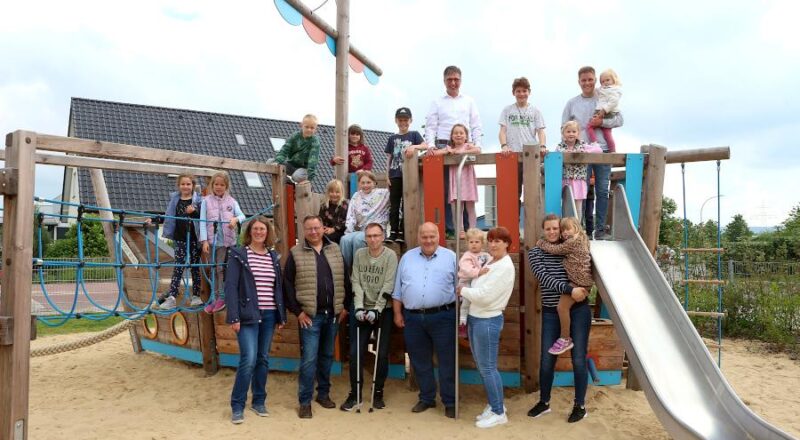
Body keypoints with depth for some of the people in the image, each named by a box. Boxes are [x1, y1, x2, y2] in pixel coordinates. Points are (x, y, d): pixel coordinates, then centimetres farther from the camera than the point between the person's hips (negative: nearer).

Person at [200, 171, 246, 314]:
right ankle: (215, 298, 16)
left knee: (222, 269, -2)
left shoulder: (231, 201, 5)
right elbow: (203, 221, -1)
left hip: (226, 241, -1)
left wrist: (236, 219, -26)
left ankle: (222, 297, 8)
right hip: (211, 240, 1)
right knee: (213, 270, 8)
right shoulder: (206, 200, 3)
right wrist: (204, 241, -9)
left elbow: (242, 216, -3)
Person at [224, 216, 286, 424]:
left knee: (263, 359, 11)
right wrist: (234, 317, -15)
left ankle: (259, 401, 24)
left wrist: (281, 315, 10)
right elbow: (231, 286, -8)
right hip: (248, 315, -5)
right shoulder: (238, 254, -2)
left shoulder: (274, 256, 12)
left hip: (269, 315, 5)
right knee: (249, 359, -11)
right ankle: (237, 406, 3)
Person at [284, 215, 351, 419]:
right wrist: (297, 311, -9)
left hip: (333, 314, 4)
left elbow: (344, 280, 10)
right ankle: (304, 401, 8)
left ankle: (323, 393, 28)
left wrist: (345, 306, 5)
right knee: (309, 359, -3)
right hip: (310, 315, -4)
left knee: (327, 356, 14)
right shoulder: (296, 253, -2)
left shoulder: (335, 250, 8)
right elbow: (288, 284, -4)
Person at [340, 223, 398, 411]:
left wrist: (376, 310, -18)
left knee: (382, 354, 4)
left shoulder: (390, 255, -7)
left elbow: (388, 285, -12)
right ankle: (355, 394, 15)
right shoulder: (359, 254, 2)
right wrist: (359, 307, -11)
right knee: (355, 353, 2)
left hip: (383, 311, -2)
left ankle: (378, 393, 20)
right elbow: (356, 282, 0)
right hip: (362, 310, 2)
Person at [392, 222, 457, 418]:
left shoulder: (450, 257, 1)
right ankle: (426, 398, 27)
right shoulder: (407, 258, 9)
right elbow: (398, 289, 12)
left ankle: (450, 402, 15)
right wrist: (398, 313, 7)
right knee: (420, 361, 12)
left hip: (442, 317, -3)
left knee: (447, 360, 3)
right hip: (413, 318, 3)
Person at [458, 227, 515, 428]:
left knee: (488, 368, 0)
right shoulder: (490, 262, 12)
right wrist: (477, 274, -11)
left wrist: (462, 290, -9)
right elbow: (477, 287, 8)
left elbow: (484, 296, -23)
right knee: (482, 366, 17)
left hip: (488, 321, -9)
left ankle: (499, 413, 13)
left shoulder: (505, 267, -17)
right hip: (475, 318, 9)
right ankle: (495, 405, 31)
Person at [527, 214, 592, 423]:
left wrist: (584, 288, -4)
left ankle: (580, 406, 21)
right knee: (547, 360, 7)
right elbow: (544, 277, -14)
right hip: (551, 313, 0)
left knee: (578, 360, 4)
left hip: (578, 310, 0)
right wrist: (570, 290, -24)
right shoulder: (535, 253, -1)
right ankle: (544, 402, 27)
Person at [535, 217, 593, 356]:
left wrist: (541, 243, 3)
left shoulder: (573, 242, -13)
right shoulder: (579, 240, 16)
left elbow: (554, 249, -11)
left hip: (579, 281, -11)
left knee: (562, 306, -12)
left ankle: (565, 339, -2)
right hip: (580, 279, 11)